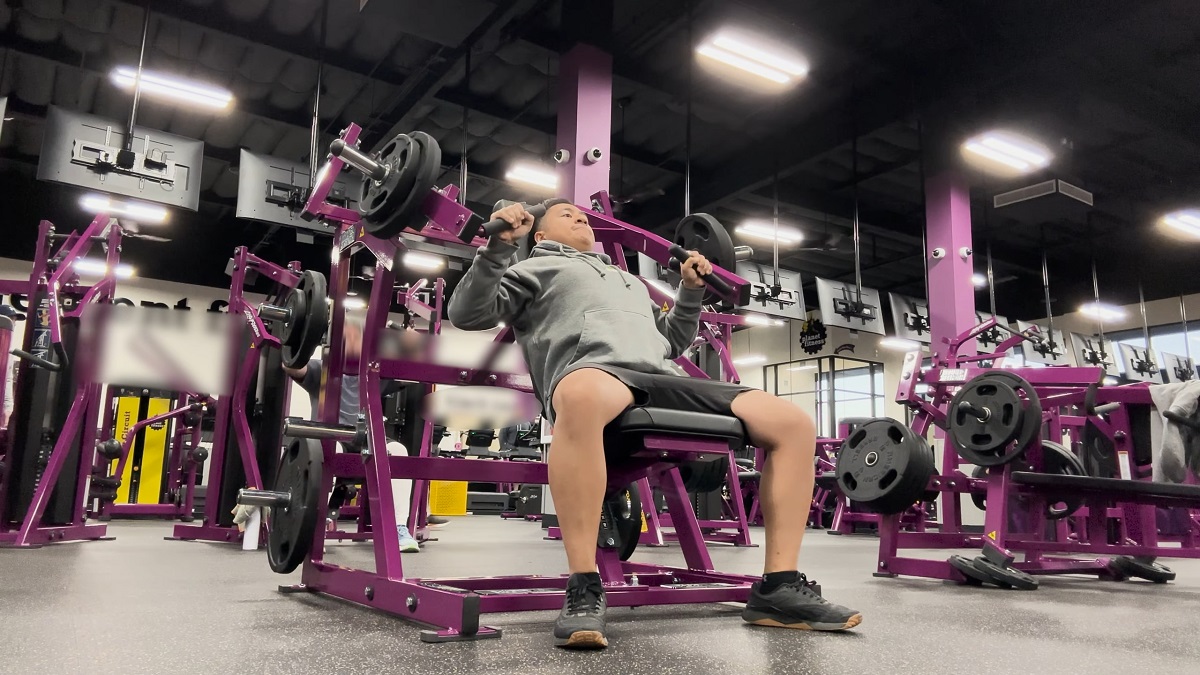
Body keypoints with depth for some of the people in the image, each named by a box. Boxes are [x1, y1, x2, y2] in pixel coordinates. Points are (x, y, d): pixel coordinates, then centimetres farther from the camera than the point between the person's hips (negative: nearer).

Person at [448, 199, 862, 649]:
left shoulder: (625, 279, 43)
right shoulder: (536, 270, 25)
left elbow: (673, 341, 42)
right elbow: (467, 314, 9)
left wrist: (692, 289, 32)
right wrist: (499, 244, -3)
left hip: (660, 380, 6)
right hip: (593, 373, -6)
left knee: (793, 423, -8)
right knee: (585, 396, -46)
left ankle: (779, 588, -8)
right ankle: (584, 589, -37)